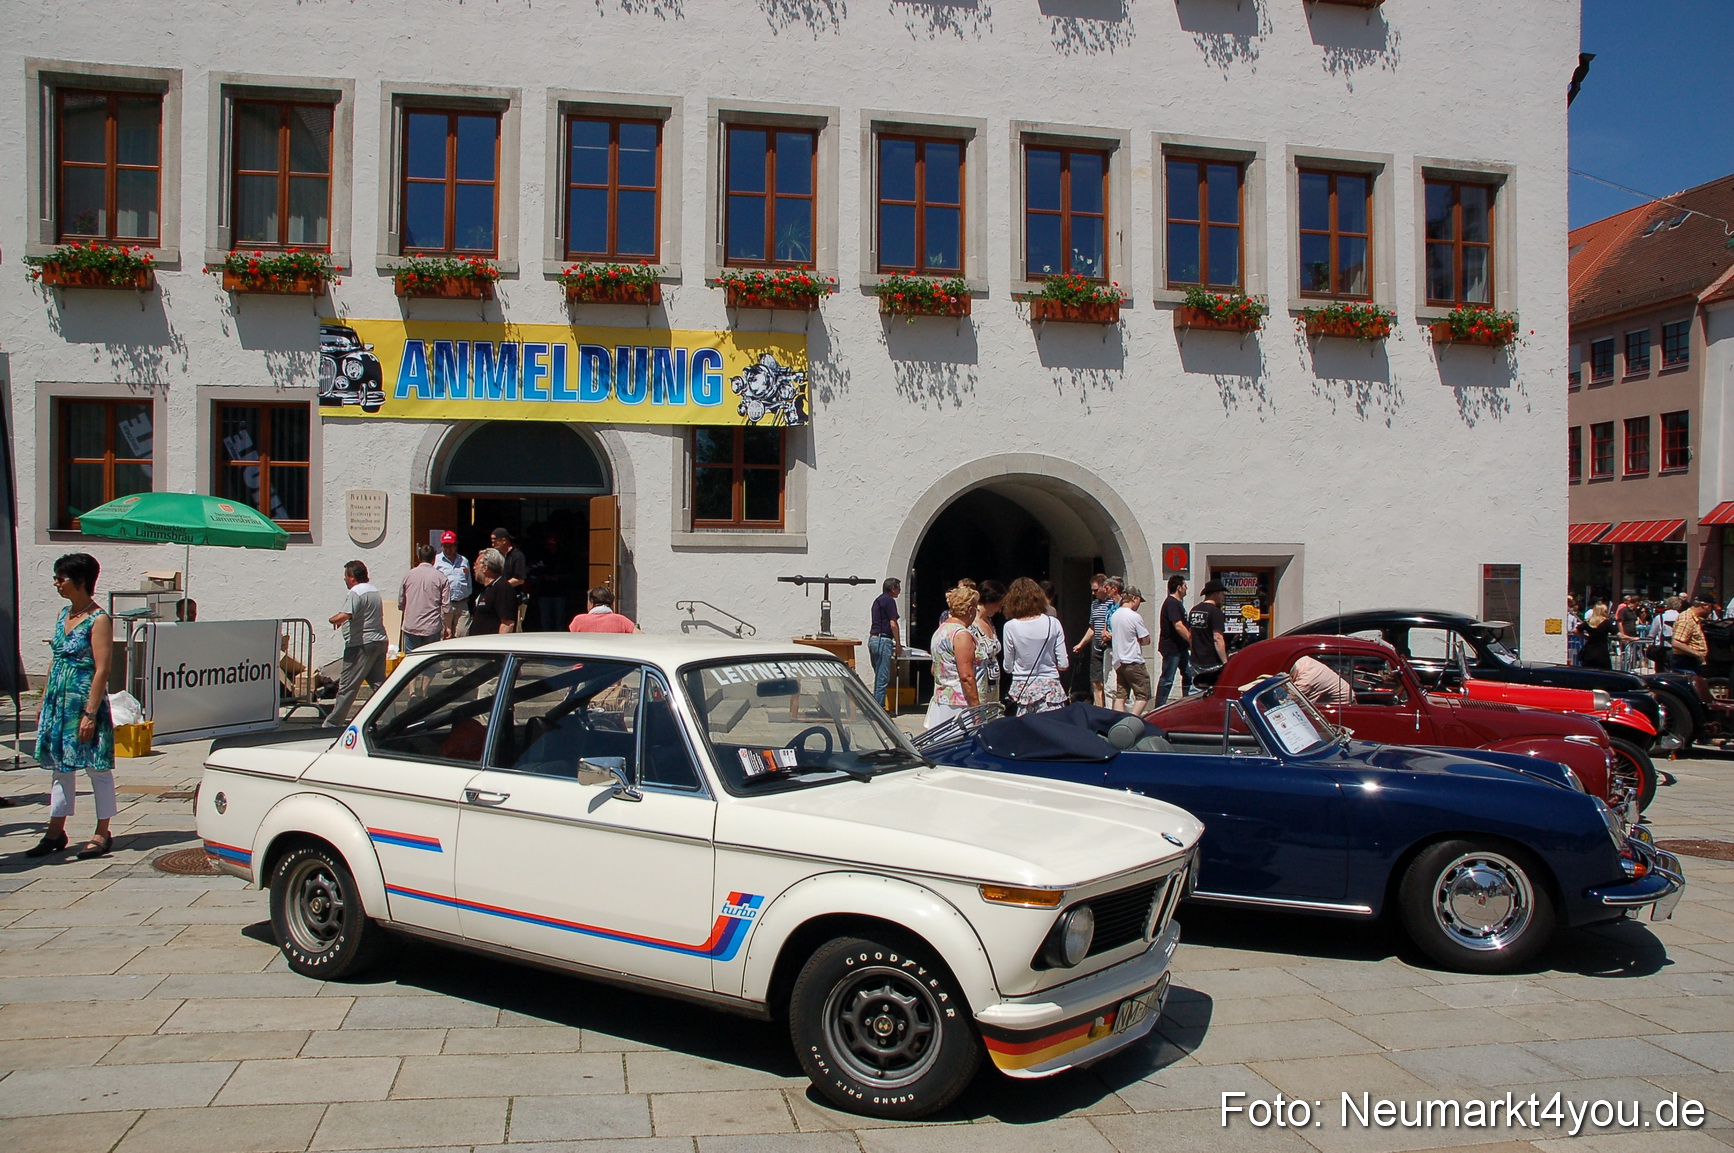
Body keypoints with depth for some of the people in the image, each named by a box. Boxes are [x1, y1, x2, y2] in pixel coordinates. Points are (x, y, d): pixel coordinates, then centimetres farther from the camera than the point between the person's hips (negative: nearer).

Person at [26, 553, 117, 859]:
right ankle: (55, 831, 22)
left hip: (85, 699, -8)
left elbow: (102, 670, -17)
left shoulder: (98, 620, -13)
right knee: (60, 766, 13)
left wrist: (90, 713, -20)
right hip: (58, 700, 8)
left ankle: (102, 833, 9)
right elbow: (56, 661, 17)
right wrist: (44, 703, 16)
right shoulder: (64, 613, 11)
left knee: (96, 766, 1)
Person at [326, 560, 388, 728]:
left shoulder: (356, 593, -13)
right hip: (380, 641, 9)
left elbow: (346, 615, -27)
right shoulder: (375, 591, 16)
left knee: (347, 686, -2)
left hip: (361, 645, -9)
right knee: (379, 684, 10)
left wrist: (333, 619, -5)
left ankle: (333, 723, 5)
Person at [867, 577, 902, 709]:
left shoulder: (877, 600, 20)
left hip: (872, 638, 10)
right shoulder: (889, 600, -8)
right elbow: (893, 624, -13)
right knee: (883, 678, -6)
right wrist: (898, 644, -5)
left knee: (878, 676, 14)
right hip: (883, 640, -10)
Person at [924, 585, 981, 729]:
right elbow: (966, 676, -19)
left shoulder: (939, 630, 15)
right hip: (958, 705, -9)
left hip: (939, 700, 9)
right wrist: (977, 707, -16)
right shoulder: (962, 634, -14)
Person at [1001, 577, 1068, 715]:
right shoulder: (1053, 623, -5)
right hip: (1050, 688, 0)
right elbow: (1063, 665, -3)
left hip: (1022, 691, 0)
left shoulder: (1010, 627, -8)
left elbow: (1008, 668, 0)